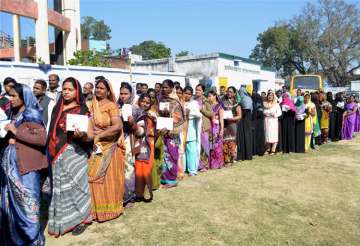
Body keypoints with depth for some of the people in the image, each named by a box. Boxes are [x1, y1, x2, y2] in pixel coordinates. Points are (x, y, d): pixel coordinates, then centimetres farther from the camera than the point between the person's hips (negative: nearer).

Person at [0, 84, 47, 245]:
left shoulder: (32, 115, -10)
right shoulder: (14, 114, 12)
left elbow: (42, 139, -19)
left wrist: (16, 133, -17)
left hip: (25, 164, -7)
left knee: (27, 202, 1)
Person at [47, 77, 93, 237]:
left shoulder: (82, 111, -5)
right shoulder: (57, 108, 10)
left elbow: (91, 135, -9)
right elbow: (51, 131, 13)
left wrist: (82, 135, -30)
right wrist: (50, 150, 4)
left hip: (74, 154, -5)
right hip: (57, 155, 5)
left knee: (75, 185, -1)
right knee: (60, 187, 11)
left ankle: (81, 219, 14)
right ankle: (60, 220, 25)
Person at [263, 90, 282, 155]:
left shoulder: (276, 104, 1)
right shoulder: (265, 104, 9)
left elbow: (279, 112, -1)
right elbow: (263, 111, 16)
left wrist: (274, 114, -17)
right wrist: (264, 114, -5)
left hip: (273, 121, -3)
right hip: (266, 121, 3)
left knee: (274, 134, -6)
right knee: (267, 134, 3)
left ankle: (273, 150, -3)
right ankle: (268, 149, 12)